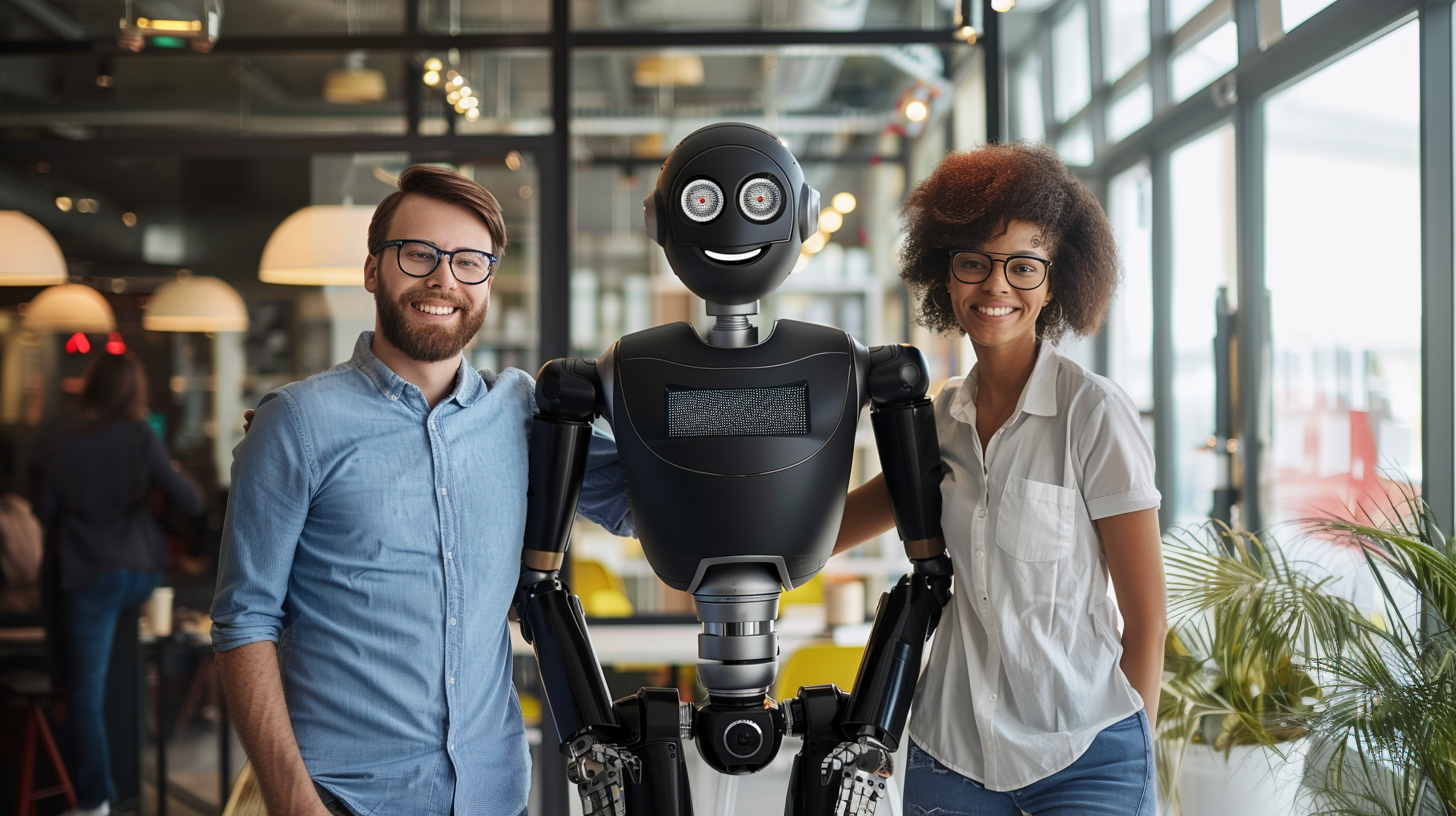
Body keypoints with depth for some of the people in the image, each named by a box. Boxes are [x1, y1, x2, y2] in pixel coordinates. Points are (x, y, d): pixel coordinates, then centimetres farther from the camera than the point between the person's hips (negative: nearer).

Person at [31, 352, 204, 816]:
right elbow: (191, 504, -6)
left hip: (86, 576, -2)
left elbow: (43, 511, 0)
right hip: (141, 571, 2)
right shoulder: (140, 438, -4)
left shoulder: (55, 442, -6)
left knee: (84, 694, 6)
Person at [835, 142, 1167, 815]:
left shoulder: (1094, 413, -10)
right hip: (951, 748, 5)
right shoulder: (943, 416, 5)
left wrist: (1131, 760, -6)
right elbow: (823, 531, 17)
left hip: (1083, 757, -5)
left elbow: (1147, 619, -7)